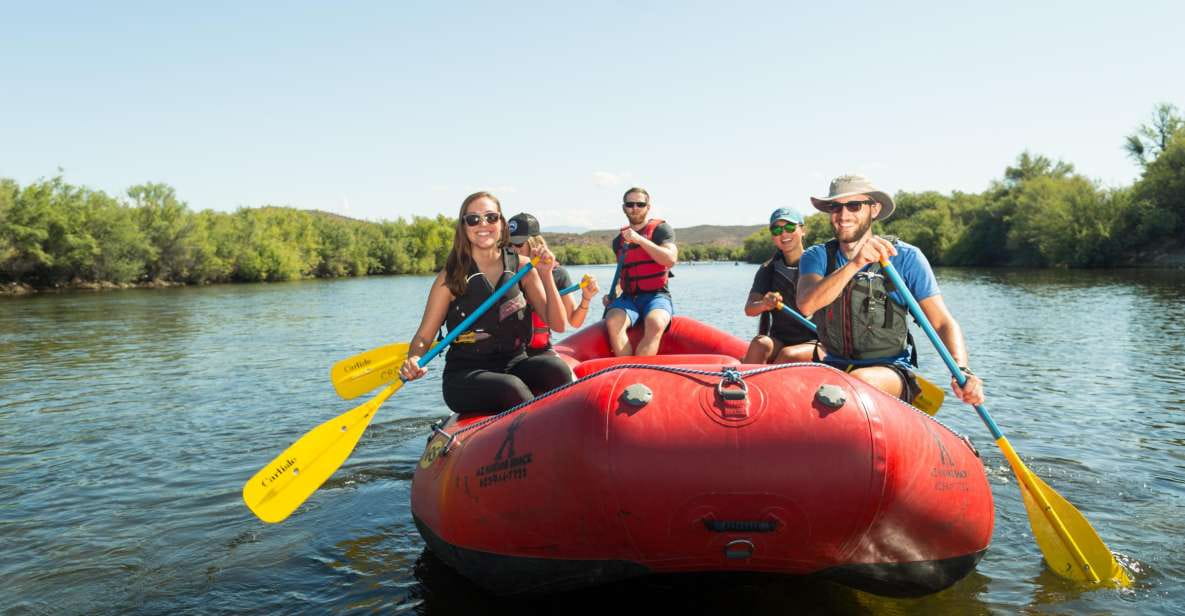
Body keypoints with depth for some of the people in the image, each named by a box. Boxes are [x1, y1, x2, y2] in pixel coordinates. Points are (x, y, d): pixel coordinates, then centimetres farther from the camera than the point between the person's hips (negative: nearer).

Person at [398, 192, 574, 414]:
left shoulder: (522, 267, 5)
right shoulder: (450, 278, -2)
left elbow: (559, 325, 1)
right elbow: (423, 337, -1)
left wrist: (546, 275, -11)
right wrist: (414, 360, -24)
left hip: (515, 365, 3)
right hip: (465, 377, -2)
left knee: (556, 368, -29)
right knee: (511, 388, -33)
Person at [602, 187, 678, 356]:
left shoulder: (661, 229, 4)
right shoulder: (619, 241, 19)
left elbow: (670, 260, -13)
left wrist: (639, 239, -16)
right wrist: (613, 293, 10)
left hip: (656, 295, -3)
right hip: (628, 298, 4)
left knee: (655, 324, -37)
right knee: (613, 322, -31)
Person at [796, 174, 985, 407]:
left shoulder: (905, 258, -2)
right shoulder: (817, 256, 3)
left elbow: (943, 323, -5)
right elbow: (806, 304, -18)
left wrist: (962, 371, -23)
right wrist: (855, 263, -31)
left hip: (890, 370, -2)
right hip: (833, 367, 2)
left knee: (859, 381, -36)